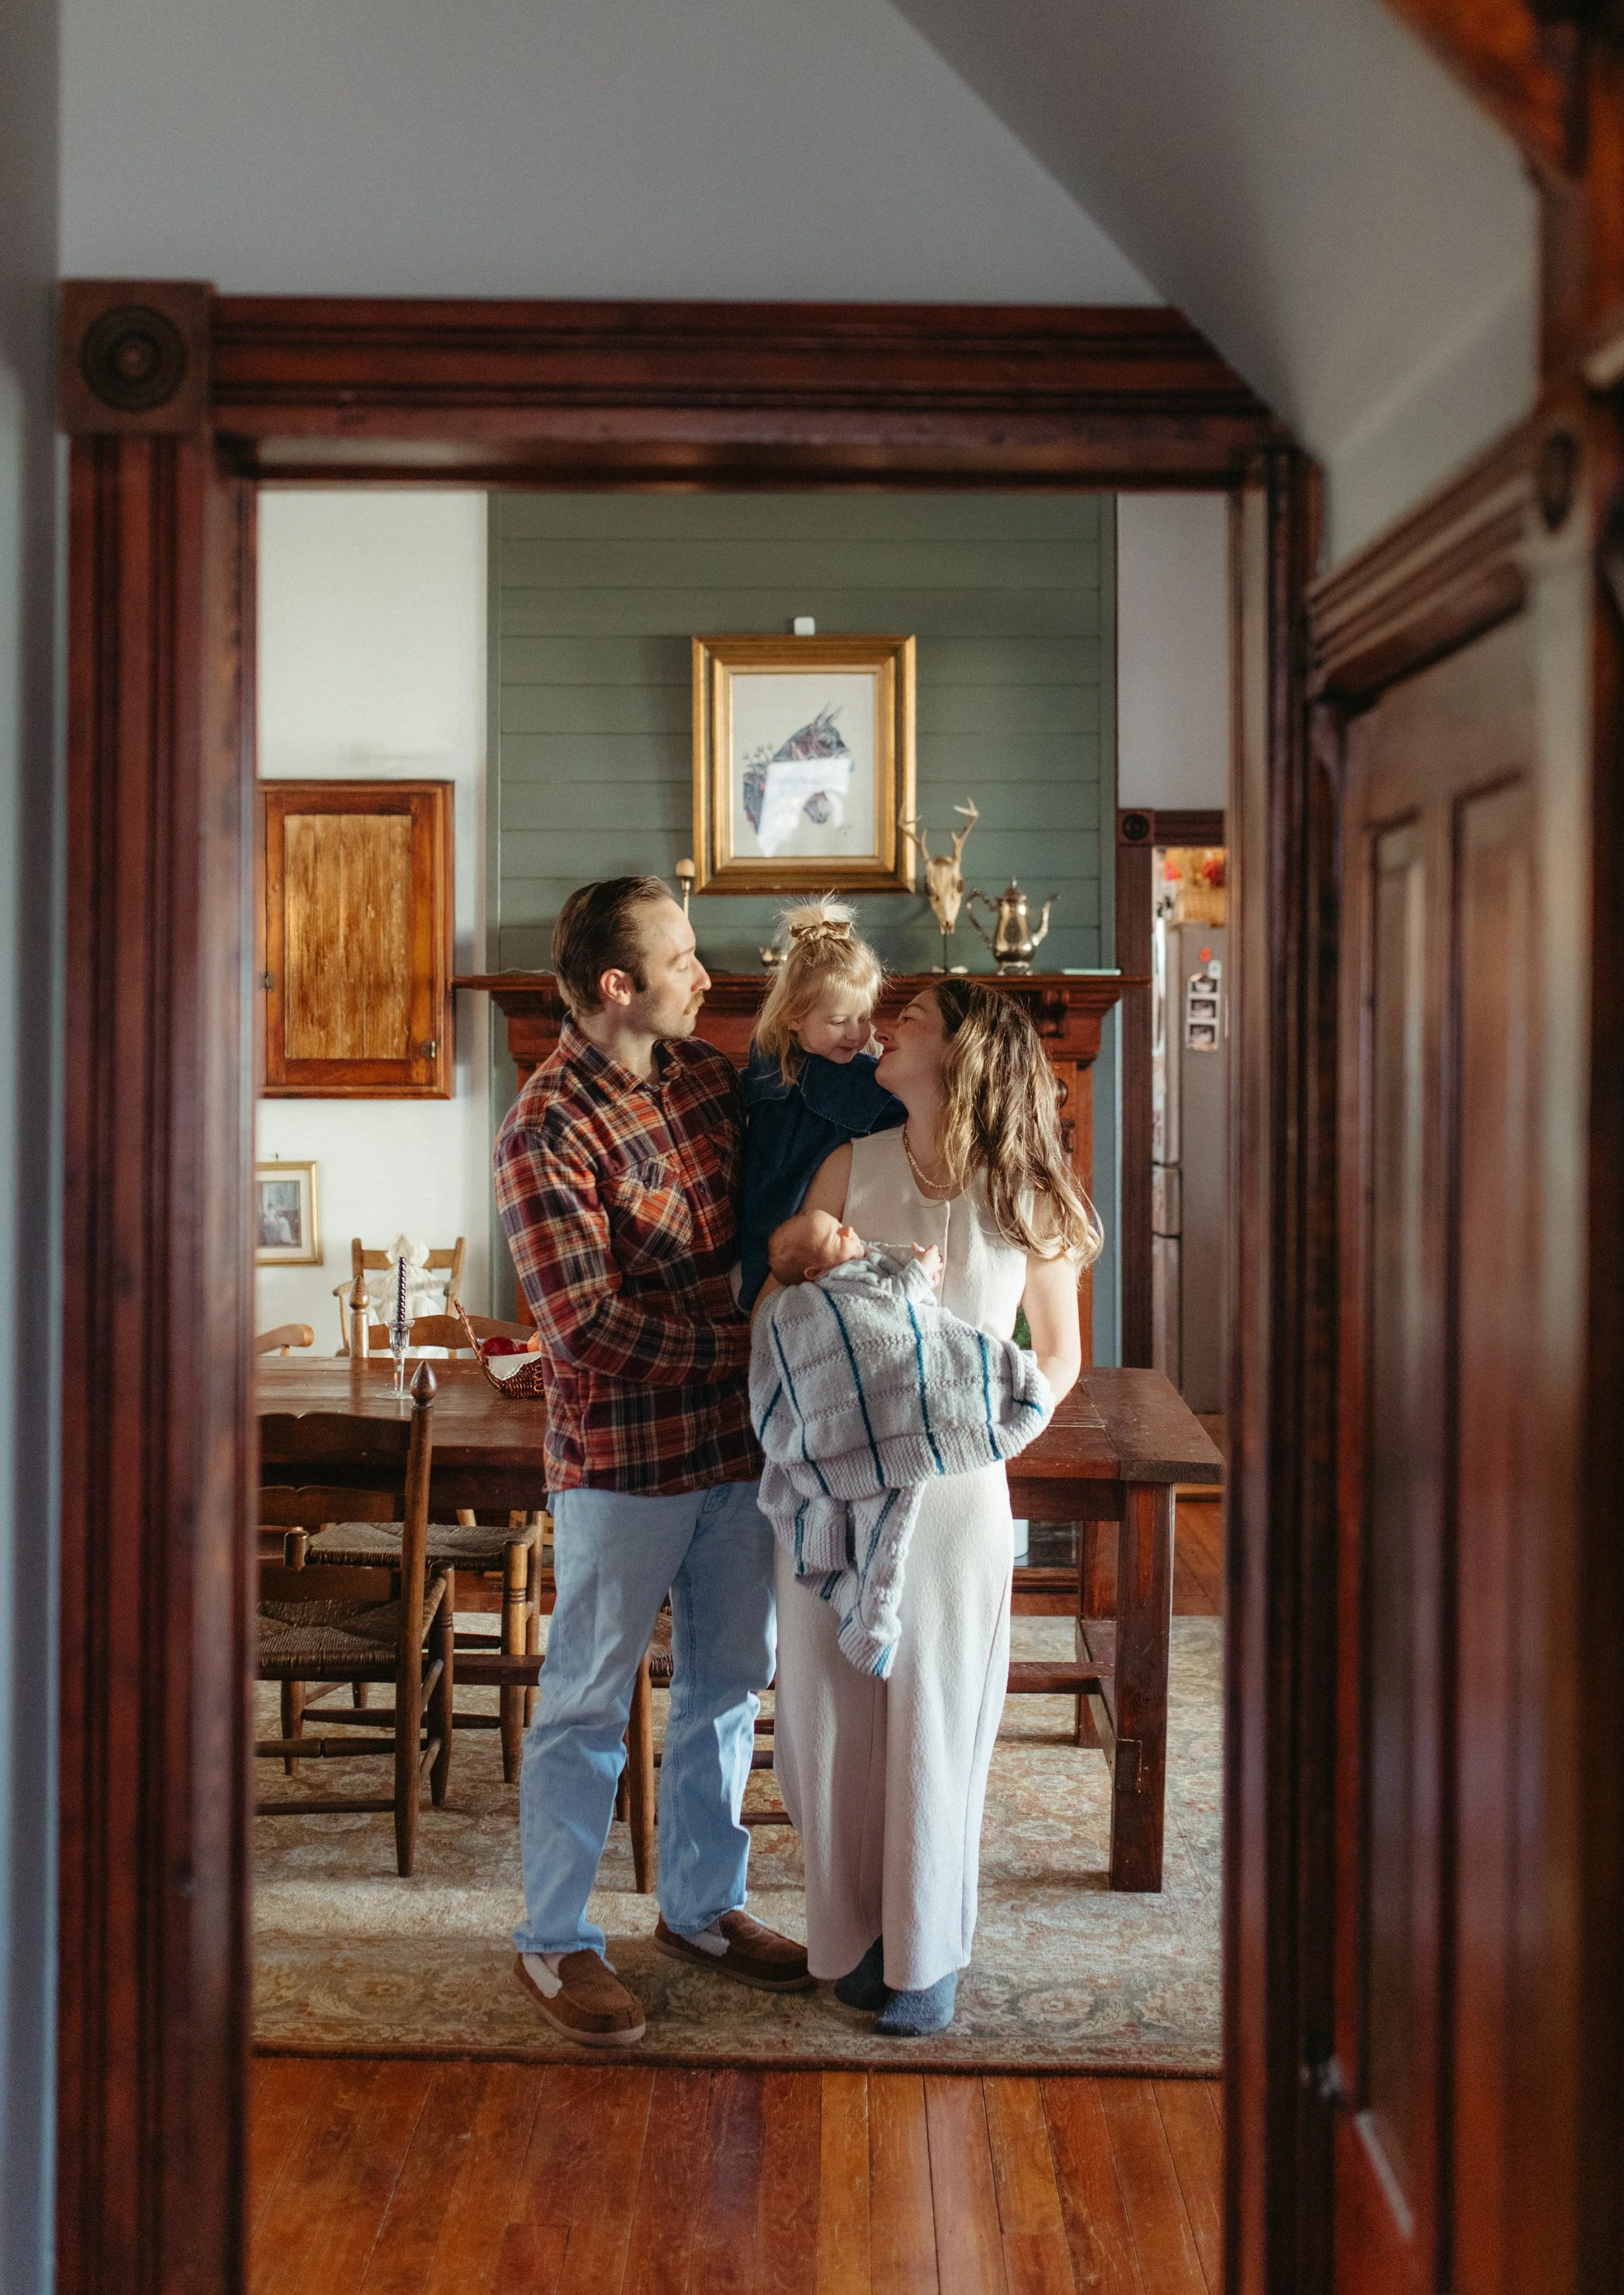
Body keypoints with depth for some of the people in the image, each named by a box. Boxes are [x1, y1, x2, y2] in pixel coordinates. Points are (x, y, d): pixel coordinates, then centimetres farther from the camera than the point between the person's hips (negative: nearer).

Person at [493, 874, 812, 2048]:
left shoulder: (710, 1074, 4)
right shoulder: (548, 1133, -18)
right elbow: (590, 1326, -22)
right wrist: (746, 1342, -19)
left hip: (736, 1436, 7)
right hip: (623, 1458, -7)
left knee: (729, 1684, 17)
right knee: (589, 1701, 6)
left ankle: (701, 1905, 33)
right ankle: (555, 1940, 21)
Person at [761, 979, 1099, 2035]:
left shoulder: (1026, 1197, -4)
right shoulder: (853, 1167, 1)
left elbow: (1062, 1356, 5)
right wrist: (801, 1256, -14)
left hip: (954, 1491, -2)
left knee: (936, 1719, 6)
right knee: (828, 1710, 8)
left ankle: (929, 1950, 24)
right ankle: (856, 1930, 29)